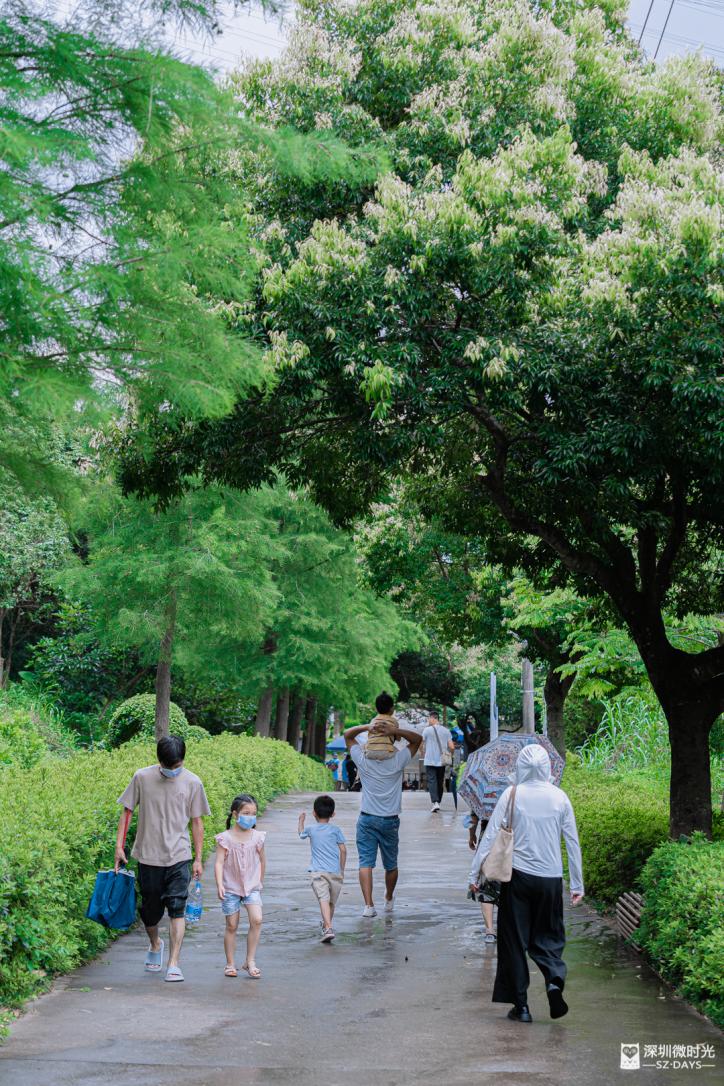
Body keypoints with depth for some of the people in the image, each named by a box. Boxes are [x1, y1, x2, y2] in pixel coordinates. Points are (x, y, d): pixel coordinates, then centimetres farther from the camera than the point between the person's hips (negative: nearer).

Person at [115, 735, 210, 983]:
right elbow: (126, 812, 6)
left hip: (179, 856, -1)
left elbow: (196, 822, 5)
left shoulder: (192, 783, -2)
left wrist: (198, 859, 4)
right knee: (149, 909, 11)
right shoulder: (141, 778, -3)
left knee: (177, 909, -12)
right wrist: (119, 846, 0)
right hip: (148, 856, 1)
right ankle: (155, 945, 41)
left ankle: (173, 964, -9)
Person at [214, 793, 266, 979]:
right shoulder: (225, 838, -8)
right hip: (231, 887, -1)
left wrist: (260, 882, 20)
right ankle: (230, 963, 18)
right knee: (232, 926, 5)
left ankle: (250, 961, -4)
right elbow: (219, 862, -11)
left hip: (252, 886, 2)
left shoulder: (257, 837, -1)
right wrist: (219, 884, -22)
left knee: (256, 919, -16)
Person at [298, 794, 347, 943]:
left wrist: (301, 820, 49)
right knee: (332, 902, 18)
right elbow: (343, 850, 3)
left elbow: (301, 832, 30)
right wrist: (342, 870, 13)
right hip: (335, 872, 1)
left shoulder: (311, 830, 8)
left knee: (323, 899, -16)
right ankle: (327, 924, 33)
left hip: (318, 872, -1)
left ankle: (328, 928, -31)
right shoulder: (335, 830, 6)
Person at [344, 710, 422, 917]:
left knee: (366, 862, -3)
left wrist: (367, 727, -12)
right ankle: (389, 900, 35)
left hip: (367, 819, 0)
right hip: (390, 820, 1)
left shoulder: (363, 760, -8)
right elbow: (417, 739, 0)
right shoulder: (398, 760, -11)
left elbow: (347, 735, 5)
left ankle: (368, 905, -14)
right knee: (391, 864, 18)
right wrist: (395, 730, -16)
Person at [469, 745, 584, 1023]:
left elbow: (490, 836, -7)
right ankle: (554, 979, -11)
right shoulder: (559, 797, -1)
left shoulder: (511, 795, -7)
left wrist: (475, 875, 0)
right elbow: (573, 842, 3)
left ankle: (520, 1005, 11)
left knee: (514, 939, 9)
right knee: (547, 937, 16)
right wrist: (577, 885, 11)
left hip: (518, 877, -2)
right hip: (550, 878, 2)